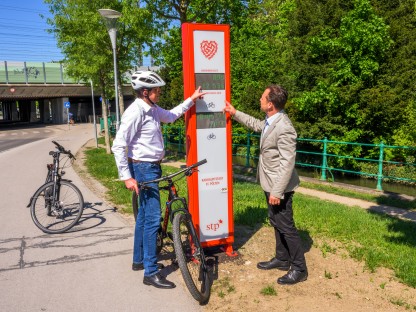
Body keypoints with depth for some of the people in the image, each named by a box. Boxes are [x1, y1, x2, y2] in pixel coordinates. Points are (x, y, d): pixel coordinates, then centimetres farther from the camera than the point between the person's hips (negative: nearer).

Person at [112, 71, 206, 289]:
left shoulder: (152, 109, 8)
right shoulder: (135, 112, -19)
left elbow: (171, 116, 27)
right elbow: (118, 146, -22)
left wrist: (191, 99, 25)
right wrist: (127, 177, -22)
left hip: (152, 167, 10)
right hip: (143, 169, -10)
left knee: (144, 216, 18)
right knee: (152, 218, -7)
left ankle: (139, 260, 33)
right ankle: (151, 273, 3)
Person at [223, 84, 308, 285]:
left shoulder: (284, 128, -26)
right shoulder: (270, 121, 3)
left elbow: (288, 163, -27)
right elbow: (256, 125, 27)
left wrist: (277, 192, -25)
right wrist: (235, 113, 28)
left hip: (279, 187, -10)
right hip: (270, 184, 10)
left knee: (286, 226, 2)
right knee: (276, 223, 20)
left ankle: (299, 269, 17)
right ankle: (282, 259, 37)